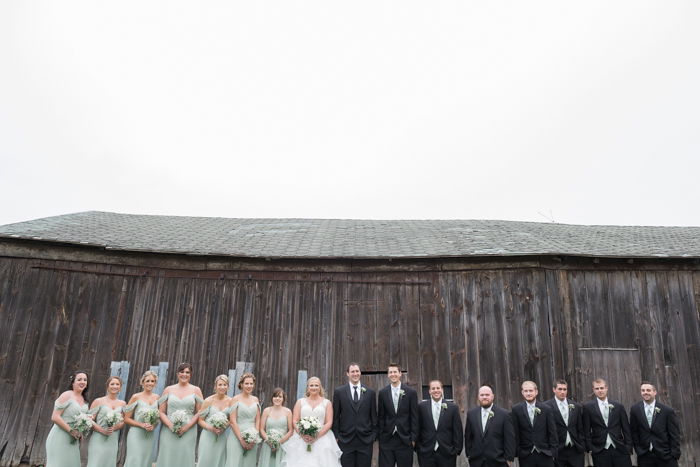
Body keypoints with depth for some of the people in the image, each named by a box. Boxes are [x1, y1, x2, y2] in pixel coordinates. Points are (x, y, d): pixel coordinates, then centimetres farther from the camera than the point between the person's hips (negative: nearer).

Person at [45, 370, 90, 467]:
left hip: (73, 441, 7)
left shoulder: (84, 400, 11)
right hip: (60, 438, -7)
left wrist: (80, 434, 6)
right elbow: (55, 417, -17)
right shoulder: (67, 395, -11)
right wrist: (71, 430, -16)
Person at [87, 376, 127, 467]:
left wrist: (114, 428, -9)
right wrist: (103, 430, -14)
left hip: (113, 441, 4)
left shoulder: (122, 404, 11)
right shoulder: (99, 401, 0)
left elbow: (123, 422, 11)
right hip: (98, 440, -3)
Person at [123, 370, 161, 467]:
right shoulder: (136, 397, -4)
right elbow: (126, 419, -4)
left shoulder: (157, 397, 7)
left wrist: (154, 425, -3)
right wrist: (142, 425, -14)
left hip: (150, 436, 4)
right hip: (136, 435, -4)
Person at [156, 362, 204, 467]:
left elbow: (199, 413, 4)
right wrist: (170, 425, -10)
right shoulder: (168, 390, 9)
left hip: (188, 432, -1)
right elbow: (161, 412, 6)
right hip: (169, 432, 1)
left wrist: (187, 426, -9)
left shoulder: (196, 390, 7)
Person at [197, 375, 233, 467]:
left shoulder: (230, 401, 1)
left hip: (222, 437, 2)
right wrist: (210, 428, -16)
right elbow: (200, 420, -1)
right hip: (208, 436, -2)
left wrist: (225, 427, -7)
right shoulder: (209, 401, -5)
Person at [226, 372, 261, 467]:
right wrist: (241, 440, -11)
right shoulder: (236, 399, -3)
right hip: (237, 437, -4)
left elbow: (257, 420, 9)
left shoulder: (255, 400, 10)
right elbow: (233, 421, -7)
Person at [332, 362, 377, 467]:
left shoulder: (370, 392, 5)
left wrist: (373, 435, 6)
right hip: (346, 440, -1)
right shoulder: (339, 391, 1)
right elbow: (335, 416, 3)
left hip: (365, 440, 1)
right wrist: (336, 436, -1)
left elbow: (373, 416, 9)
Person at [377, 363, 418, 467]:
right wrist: (380, 436, 1)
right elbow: (380, 417, 6)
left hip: (405, 439, -1)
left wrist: (413, 438, -3)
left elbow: (414, 417, 0)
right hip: (387, 439, 1)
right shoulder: (382, 393, 4)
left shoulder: (411, 392, 0)